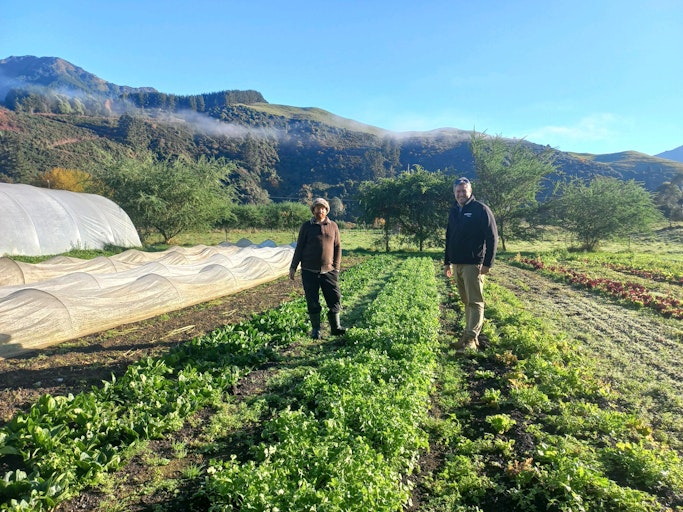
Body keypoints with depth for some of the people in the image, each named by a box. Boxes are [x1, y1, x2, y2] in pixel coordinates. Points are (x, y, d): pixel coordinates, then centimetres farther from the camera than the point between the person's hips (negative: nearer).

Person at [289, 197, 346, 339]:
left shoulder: (333, 226, 8)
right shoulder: (306, 226, 3)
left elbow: (337, 247, 10)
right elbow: (299, 247, 4)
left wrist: (336, 267, 3)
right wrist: (293, 267, 2)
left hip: (328, 270, 2)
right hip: (309, 271, -1)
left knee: (335, 298, 0)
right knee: (312, 302, 4)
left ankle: (335, 327, 14)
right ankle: (316, 329, 17)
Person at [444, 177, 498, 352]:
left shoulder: (481, 209, -6)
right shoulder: (453, 211, 15)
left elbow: (492, 237, -9)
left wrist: (488, 263, -14)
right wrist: (447, 262, 19)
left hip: (473, 264, -7)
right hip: (457, 264, 7)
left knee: (475, 302, -6)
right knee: (466, 301, 12)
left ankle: (471, 339, -5)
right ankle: (469, 333, 21)